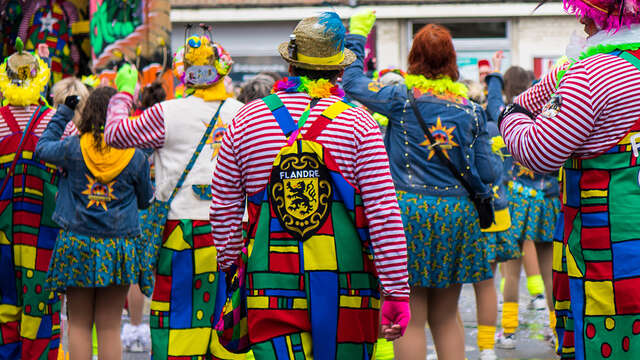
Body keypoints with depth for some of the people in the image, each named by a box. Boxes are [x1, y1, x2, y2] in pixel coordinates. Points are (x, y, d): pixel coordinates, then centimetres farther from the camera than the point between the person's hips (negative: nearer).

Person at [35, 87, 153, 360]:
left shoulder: (73, 148, -6)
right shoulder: (136, 157, -5)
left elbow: (42, 147, 15)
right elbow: (144, 200, 10)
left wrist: (64, 112, 21)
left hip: (76, 245, 0)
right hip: (118, 249, 0)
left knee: (79, 324, 7)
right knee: (110, 327, 4)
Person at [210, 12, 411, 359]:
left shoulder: (246, 120, 6)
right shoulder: (359, 122, -1)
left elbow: (223, 211, 11)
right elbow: (384, 213, -5)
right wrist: (396, 294, -2)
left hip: (270, 292, 1)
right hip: (348, 292, -1)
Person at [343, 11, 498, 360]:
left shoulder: (402, 99, -4)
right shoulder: (471, 110, 5)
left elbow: (352, 81, 6)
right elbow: (486, 173, 7)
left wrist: (357, 35, 18)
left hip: (408, 210, -4)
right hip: (457, 214, 4)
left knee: (410, 320, -2)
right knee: (446, 318, 13)